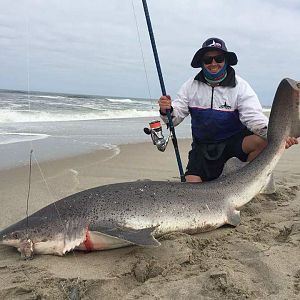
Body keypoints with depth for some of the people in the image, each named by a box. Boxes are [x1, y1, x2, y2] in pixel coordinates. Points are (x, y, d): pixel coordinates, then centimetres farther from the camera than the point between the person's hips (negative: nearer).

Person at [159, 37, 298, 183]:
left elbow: (254, 118, -19)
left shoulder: (240, 86, -9)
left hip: (234, 142, -1)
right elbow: (175, 116, -3)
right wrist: (167, 110, -28)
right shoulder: (191, 86, -1)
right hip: (203, 147, 1)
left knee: (263, 140, -31)